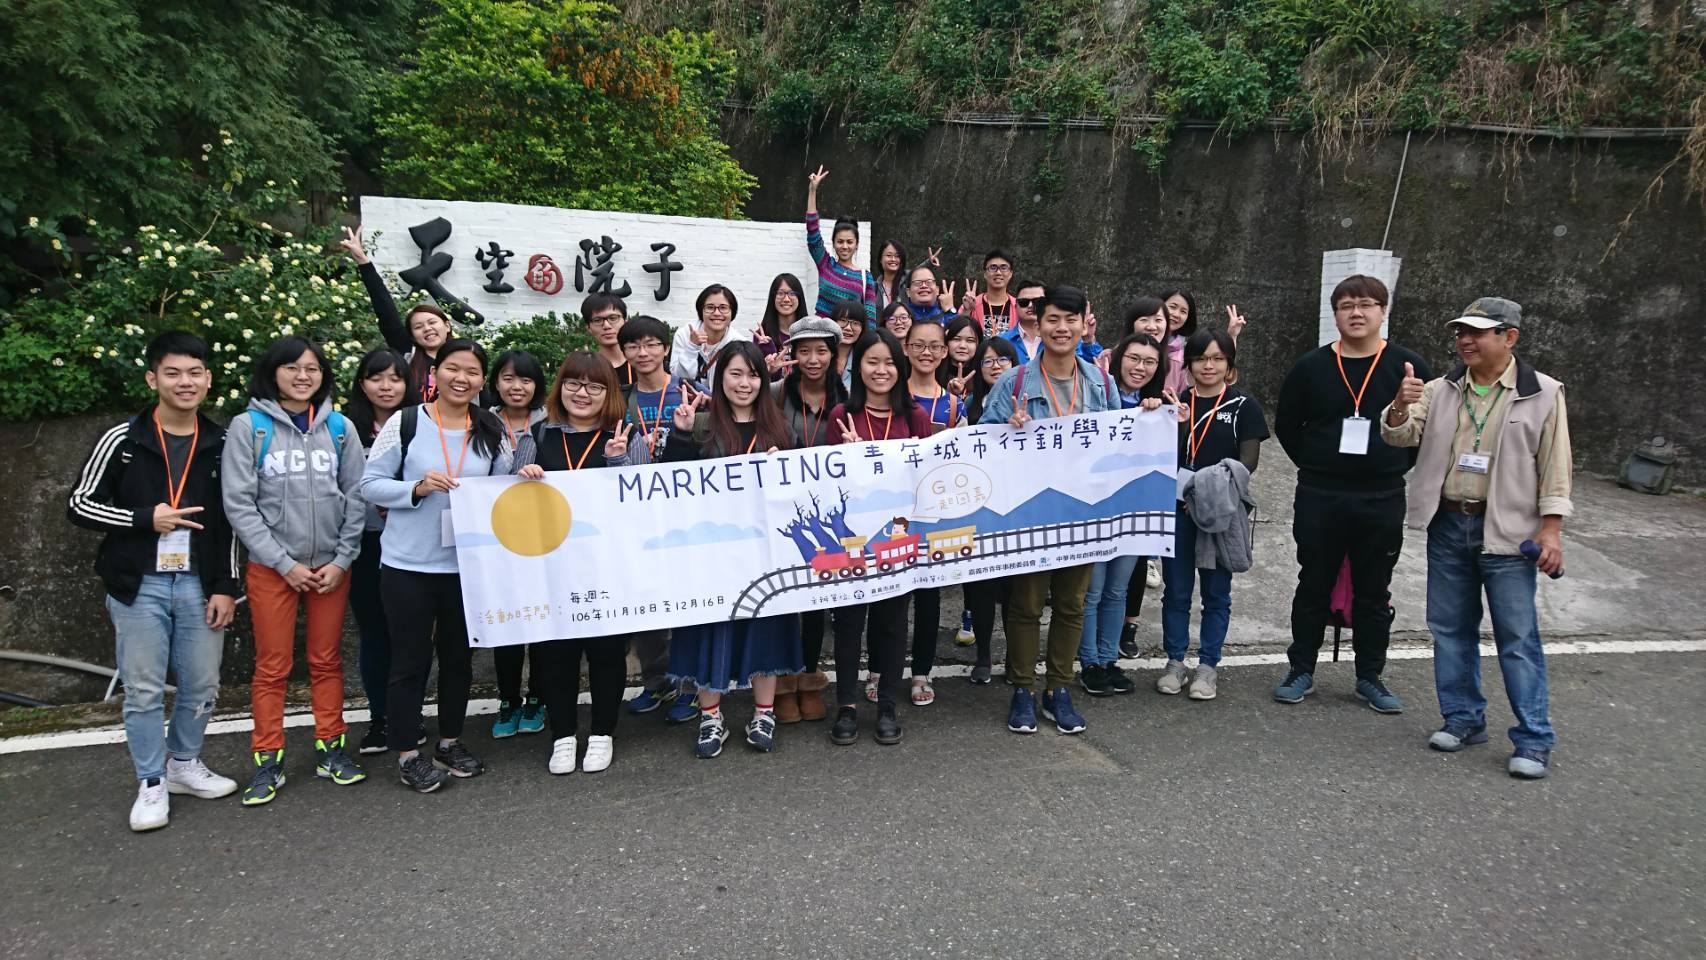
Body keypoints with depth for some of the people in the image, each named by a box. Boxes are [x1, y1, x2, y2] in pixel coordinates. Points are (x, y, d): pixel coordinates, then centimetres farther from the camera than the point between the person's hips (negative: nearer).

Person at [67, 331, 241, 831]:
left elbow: (231, 522, 6)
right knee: (143, 690, 3)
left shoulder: (221, 444, 3)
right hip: (139, 586, -2)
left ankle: (185, 764, 32)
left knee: (201, 686, 10)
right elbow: (79, 505, -1)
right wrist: (145, 519, -13)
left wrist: (225, 587, 2)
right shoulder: (123, 440, -4)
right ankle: (152, 784, 18)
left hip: (200, 585, 2)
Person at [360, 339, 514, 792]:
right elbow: (370, 484, -4)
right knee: (411, 659, 4)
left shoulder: (491, 431, 4)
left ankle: (451, 741, 32)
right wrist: (416, 488, -20)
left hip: (467, 564, 4)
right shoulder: (405, 423, -6)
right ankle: (407, 753, 18)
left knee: (458, 655, 15)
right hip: (408, 564, -3)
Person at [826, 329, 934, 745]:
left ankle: (887, 706, 19)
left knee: (892, 616, 8)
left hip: (899, 528, 1)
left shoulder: (915, 417, 5)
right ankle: (846, 705, 15)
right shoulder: (842, 415, 0)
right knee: (849, 615, 5)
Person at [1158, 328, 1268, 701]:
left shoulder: (1243, 406, 0)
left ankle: (1208, 665, 15)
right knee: (1176, 589, 7)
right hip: (1177, 508, 2)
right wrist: (1179, 425, -13)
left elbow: (1247, 463, -5)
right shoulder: (1176, 403, 7)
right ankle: (1175, 661, 17)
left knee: (1216, 592, 6)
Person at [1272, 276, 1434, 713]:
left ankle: (1370, 677, 22)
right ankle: (1301, 670, 21)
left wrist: (1400, 465, 3)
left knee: (1374, 593, 9)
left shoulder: (1407, 366, -1)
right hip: (1318, 498, 0)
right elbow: (1286, 425, 9)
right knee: (1314, 587, 9)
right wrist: (1313, 464, 4)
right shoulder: (1311, 367, 0)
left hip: (1382, 501, 0)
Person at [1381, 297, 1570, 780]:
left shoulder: (1542, 394, -4)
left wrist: (1551, 528, -10)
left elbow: (1555, 466, -4)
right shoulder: (1441, 390, 7)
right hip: (1447, 525, 5)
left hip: (1506, 531, -4)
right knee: (1450, 628, 12)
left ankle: (1533, 739, 6)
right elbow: (1400, 436, -1)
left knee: (1518, 635, -2)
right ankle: (1463, 718, 25)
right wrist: (1401, 406, -23)